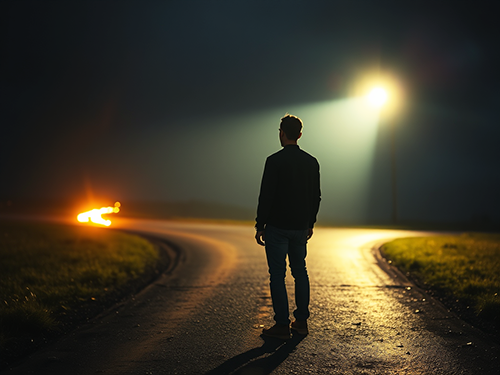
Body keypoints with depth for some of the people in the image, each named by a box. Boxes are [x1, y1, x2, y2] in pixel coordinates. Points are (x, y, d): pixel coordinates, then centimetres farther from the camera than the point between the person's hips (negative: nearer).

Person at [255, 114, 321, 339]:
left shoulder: (274, 161, -13)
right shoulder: (311, 162, 5)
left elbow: (266, 196, -14)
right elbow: (316, 196, 10)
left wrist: (260, 226, -7)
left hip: (277, 227, -6)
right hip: (301, 227, 6)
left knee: (277, 275, 0)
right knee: (300, 271, 16)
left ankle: (282, 325, 0)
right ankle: (301, 321, 19)